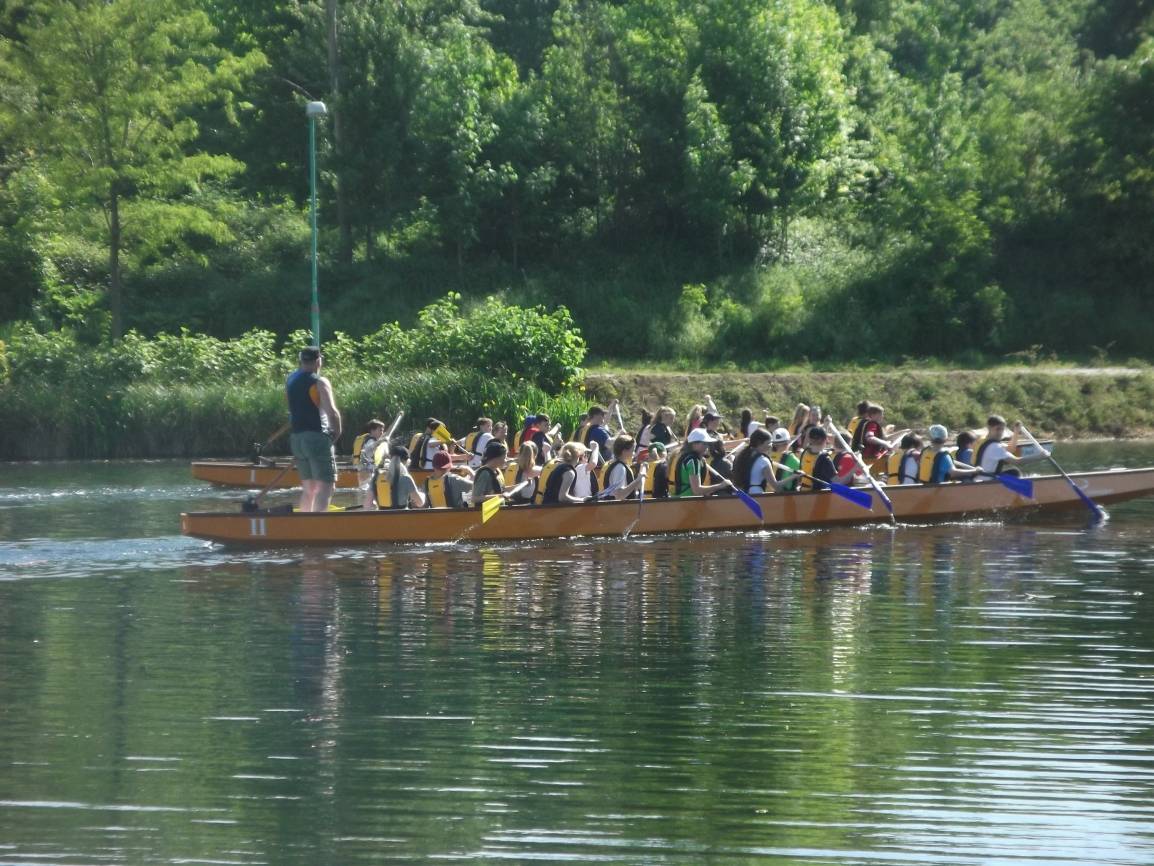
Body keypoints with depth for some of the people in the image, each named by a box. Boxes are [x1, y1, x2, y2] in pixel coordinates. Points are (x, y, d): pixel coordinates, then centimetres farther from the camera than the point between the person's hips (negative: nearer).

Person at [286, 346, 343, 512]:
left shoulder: (291, 380, 10)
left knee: (308, 487, 16)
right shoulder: (320, 382, -9)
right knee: (325, 485, -9)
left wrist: (300, 366, 28)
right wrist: (337, 432, -1)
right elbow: (332, 412, -19)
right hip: (317, 436, -7)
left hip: (297, 438, 7)